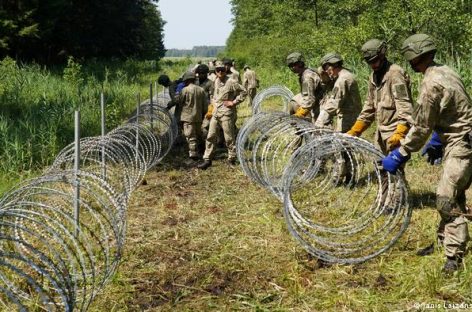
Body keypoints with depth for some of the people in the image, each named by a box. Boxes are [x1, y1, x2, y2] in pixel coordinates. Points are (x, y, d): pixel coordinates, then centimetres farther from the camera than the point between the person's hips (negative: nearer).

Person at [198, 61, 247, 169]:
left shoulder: (231, 82, -11)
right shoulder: (216, 81, 12)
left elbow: (243, 92, -9)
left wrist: (234, 102, -12)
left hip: (226, 113, -7)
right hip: (215, 112, 7)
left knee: (229, 137, 2)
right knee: (211, 136, 4)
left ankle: (232, 158, 16)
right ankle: (207, 159, 8)